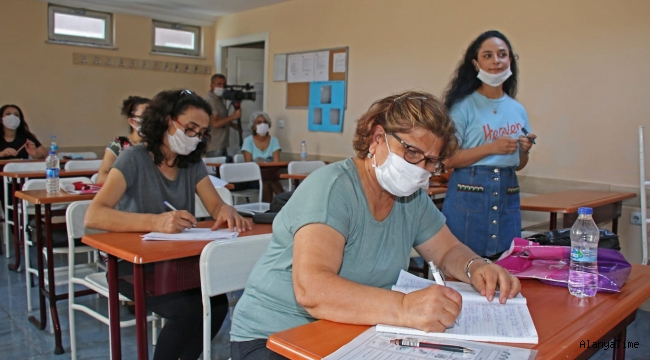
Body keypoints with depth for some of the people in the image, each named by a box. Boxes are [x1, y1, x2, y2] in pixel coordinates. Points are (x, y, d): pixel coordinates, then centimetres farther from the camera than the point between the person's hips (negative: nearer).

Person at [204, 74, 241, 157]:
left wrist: (233, 125, 8)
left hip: (222, 145, 10)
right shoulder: (209, 100, -16)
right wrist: (233, 116, -19)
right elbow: (215, 123, -23)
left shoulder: (220, 99, 15)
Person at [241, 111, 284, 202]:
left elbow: (276, 162, -4)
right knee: (265, 185, -34)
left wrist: (267, 167, -27)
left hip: (270, 175, 2)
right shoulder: (248, 141, 1)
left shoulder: (274, 140, 7)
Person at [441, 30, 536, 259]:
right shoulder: (464, 106, -6)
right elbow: (448, 159, -12)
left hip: (507, 197, 5)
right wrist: (490, 148, -18)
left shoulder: (518, 110, 11)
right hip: (468, 197, -5)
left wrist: (524, 150, -2)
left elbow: (519, 165, 19)